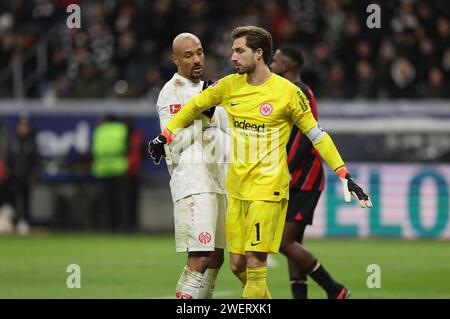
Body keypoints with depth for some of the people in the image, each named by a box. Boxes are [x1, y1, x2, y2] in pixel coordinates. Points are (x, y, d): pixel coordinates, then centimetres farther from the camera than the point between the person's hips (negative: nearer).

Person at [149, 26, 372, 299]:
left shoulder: (287, 92, -7)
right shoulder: (229, 86, 6)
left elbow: (317, 135, -1)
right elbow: (195, 106, 21)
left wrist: (344, 176, -4)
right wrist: (165, 137, 19)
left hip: (268, 189, -5)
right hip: (237, 189, 5)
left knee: (255, 261, -13)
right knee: (238, 264, 4)